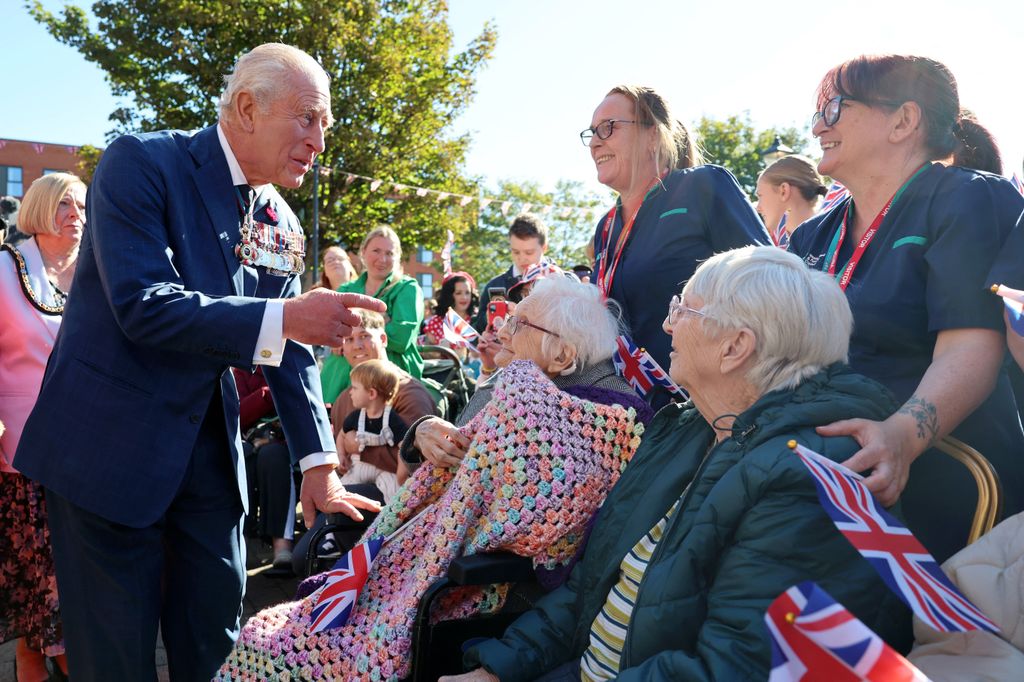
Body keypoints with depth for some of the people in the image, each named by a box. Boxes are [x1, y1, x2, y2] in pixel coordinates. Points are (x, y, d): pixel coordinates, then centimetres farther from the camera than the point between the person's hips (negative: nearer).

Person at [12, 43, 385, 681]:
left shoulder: (280, 222, 4)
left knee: (216, 630, 14)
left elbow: (290, 349, 6)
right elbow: (143, 304, -25)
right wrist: (282, 318, -31)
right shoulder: (141, 163, -14)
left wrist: (319, 462, 0)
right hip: (112, 442, -5)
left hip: (210, 447, 6)